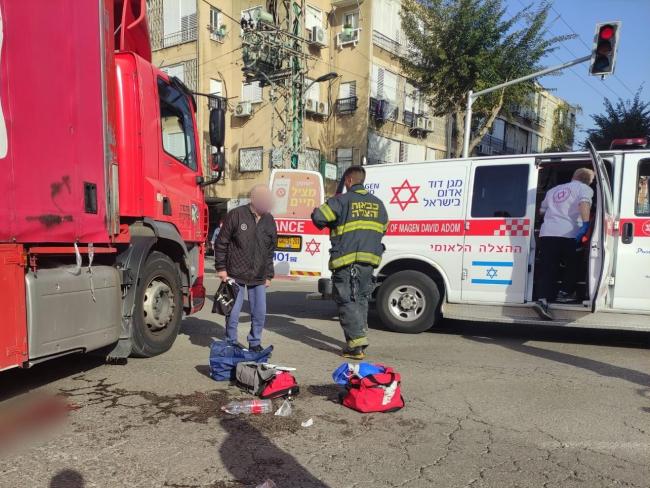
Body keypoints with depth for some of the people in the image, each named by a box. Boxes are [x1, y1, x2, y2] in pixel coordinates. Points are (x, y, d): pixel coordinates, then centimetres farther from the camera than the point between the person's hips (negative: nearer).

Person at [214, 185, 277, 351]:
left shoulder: (269, 221, 6)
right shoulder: (236, 215, -8)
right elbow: (221, 243, -4)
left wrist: (268, 275, 12)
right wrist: (221, 268, -6)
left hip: (258, 278, 4)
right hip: (236, 275, -4)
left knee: (260, 313, 8)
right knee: (233, 313, 2)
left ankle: (255, 343, 26)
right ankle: (231, 344, 20)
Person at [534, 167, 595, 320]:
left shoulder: (554, 190, 25)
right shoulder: (584, 188, 9)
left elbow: (542, 210, 32)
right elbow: (584, 203, -13)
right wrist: (586, 224, -21)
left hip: (547, 233, 4)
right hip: (568, 233, -4)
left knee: (548, 269, 2)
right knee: (572, 265, 18)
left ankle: (542, 299, -11)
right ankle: (564, 293, 18)